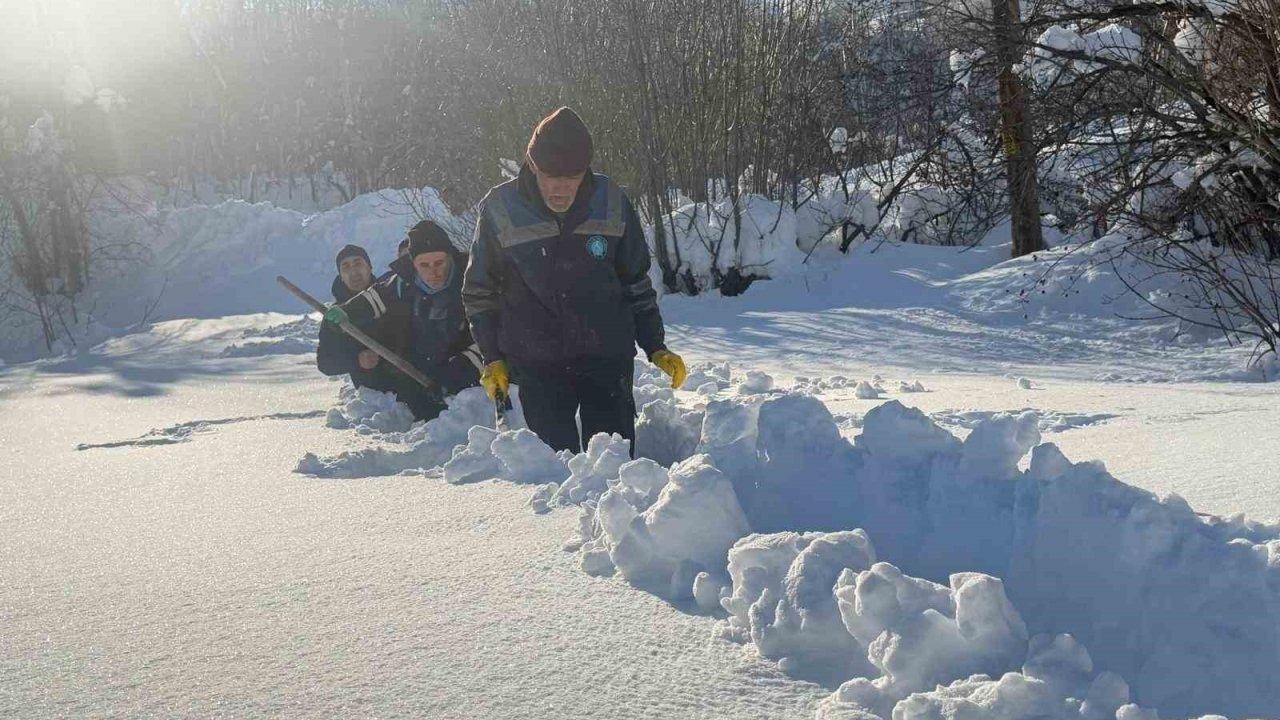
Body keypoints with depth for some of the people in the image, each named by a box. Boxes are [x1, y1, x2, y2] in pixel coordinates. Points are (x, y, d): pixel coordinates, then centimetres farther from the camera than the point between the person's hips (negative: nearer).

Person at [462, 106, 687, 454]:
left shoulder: (611, 203, -3)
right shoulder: (499, 210, -7)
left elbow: (636, 283, 9)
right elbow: (479, 292, 5)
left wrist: (655, 347, 7)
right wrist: (493, 358, 3)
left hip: (609, 359, 1)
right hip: (537, 368, -1)